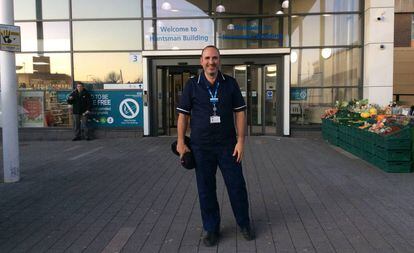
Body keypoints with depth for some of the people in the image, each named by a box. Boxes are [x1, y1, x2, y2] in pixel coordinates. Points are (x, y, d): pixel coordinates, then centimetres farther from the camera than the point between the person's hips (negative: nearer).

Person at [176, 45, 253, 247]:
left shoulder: (230, 83, 2)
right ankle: (211, 228, 24)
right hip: (201, 147, 0)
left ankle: (244, 223, 27)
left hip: (228, 145, 0)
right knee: (206, 189, 8)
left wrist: (241, 140, -4)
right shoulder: (192, 85, 0)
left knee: (237, 185, 7)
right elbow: (183, 114, 3)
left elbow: (240, 112, 2)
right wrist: (180, 142, -2)